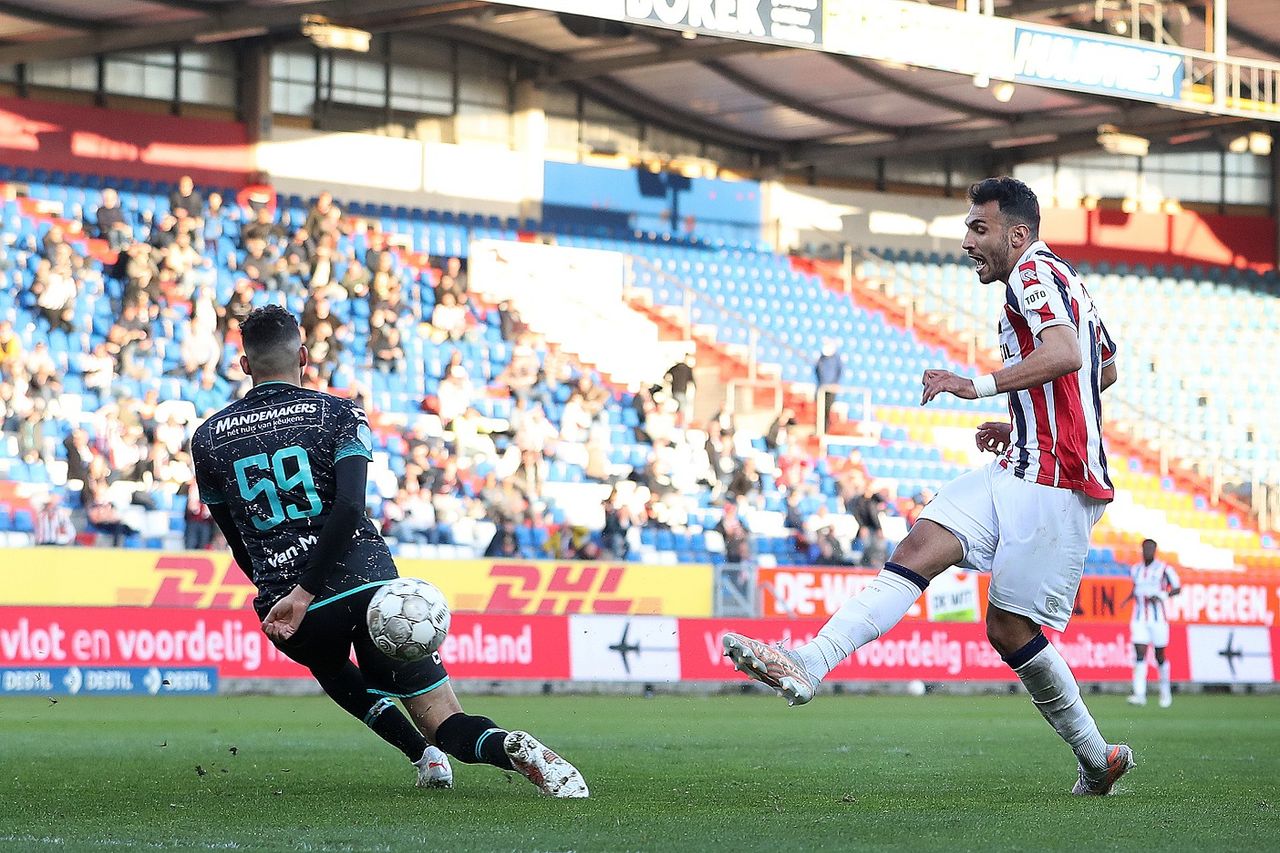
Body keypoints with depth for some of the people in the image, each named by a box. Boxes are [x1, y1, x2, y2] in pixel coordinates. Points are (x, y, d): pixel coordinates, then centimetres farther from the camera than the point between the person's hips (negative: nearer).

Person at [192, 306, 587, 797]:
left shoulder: (207, 438, 12)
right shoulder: (338, 414, 5)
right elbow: (349, 506, -13)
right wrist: (303, 594, -15)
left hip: (282, 603, 1)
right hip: (367, 585, -1)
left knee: (328, 666, 37)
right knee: (443, 723, 3)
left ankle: (423, 755, 19)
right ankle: (511, 748, -30)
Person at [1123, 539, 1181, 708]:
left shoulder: (1164, 569, -4)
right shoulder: (1135, 570, 10)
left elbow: (1177, 588, -1)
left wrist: (1161, 596, -15)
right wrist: (1127, 599, 8)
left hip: (1158, 618, -3)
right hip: (1139, 619, 3)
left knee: (1160, 656, 7)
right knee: (1139, 655, -10)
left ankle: (1166, 691, 28)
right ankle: (1140, 694, -16)